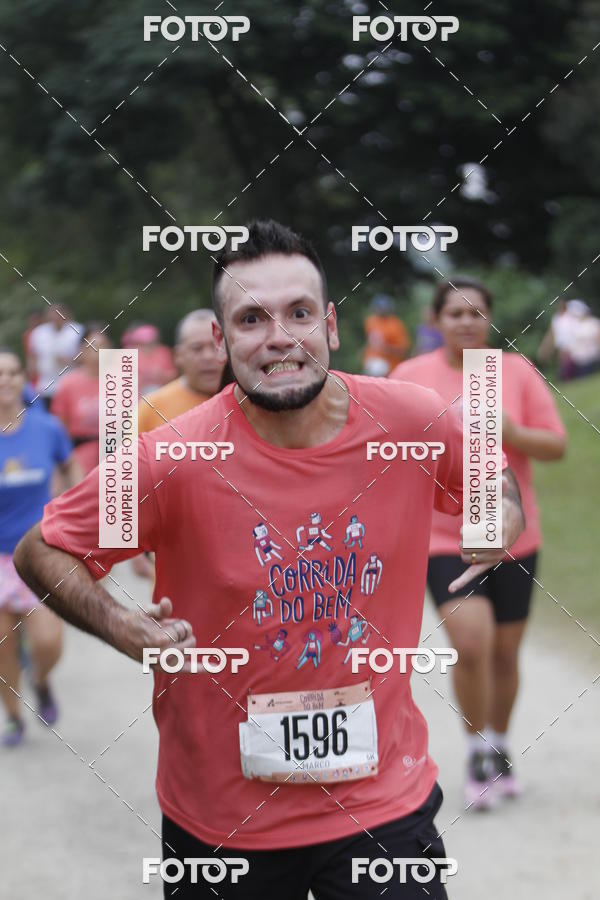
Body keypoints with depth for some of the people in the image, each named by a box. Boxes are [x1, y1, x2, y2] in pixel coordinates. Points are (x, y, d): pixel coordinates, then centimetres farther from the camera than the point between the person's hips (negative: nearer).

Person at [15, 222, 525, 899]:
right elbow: (40, 553, -5)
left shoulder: (412, 422, -9)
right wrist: (120, 628, -22)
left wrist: (503, 513, -10)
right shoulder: (173, 461, -16)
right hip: (221, 813, -1)